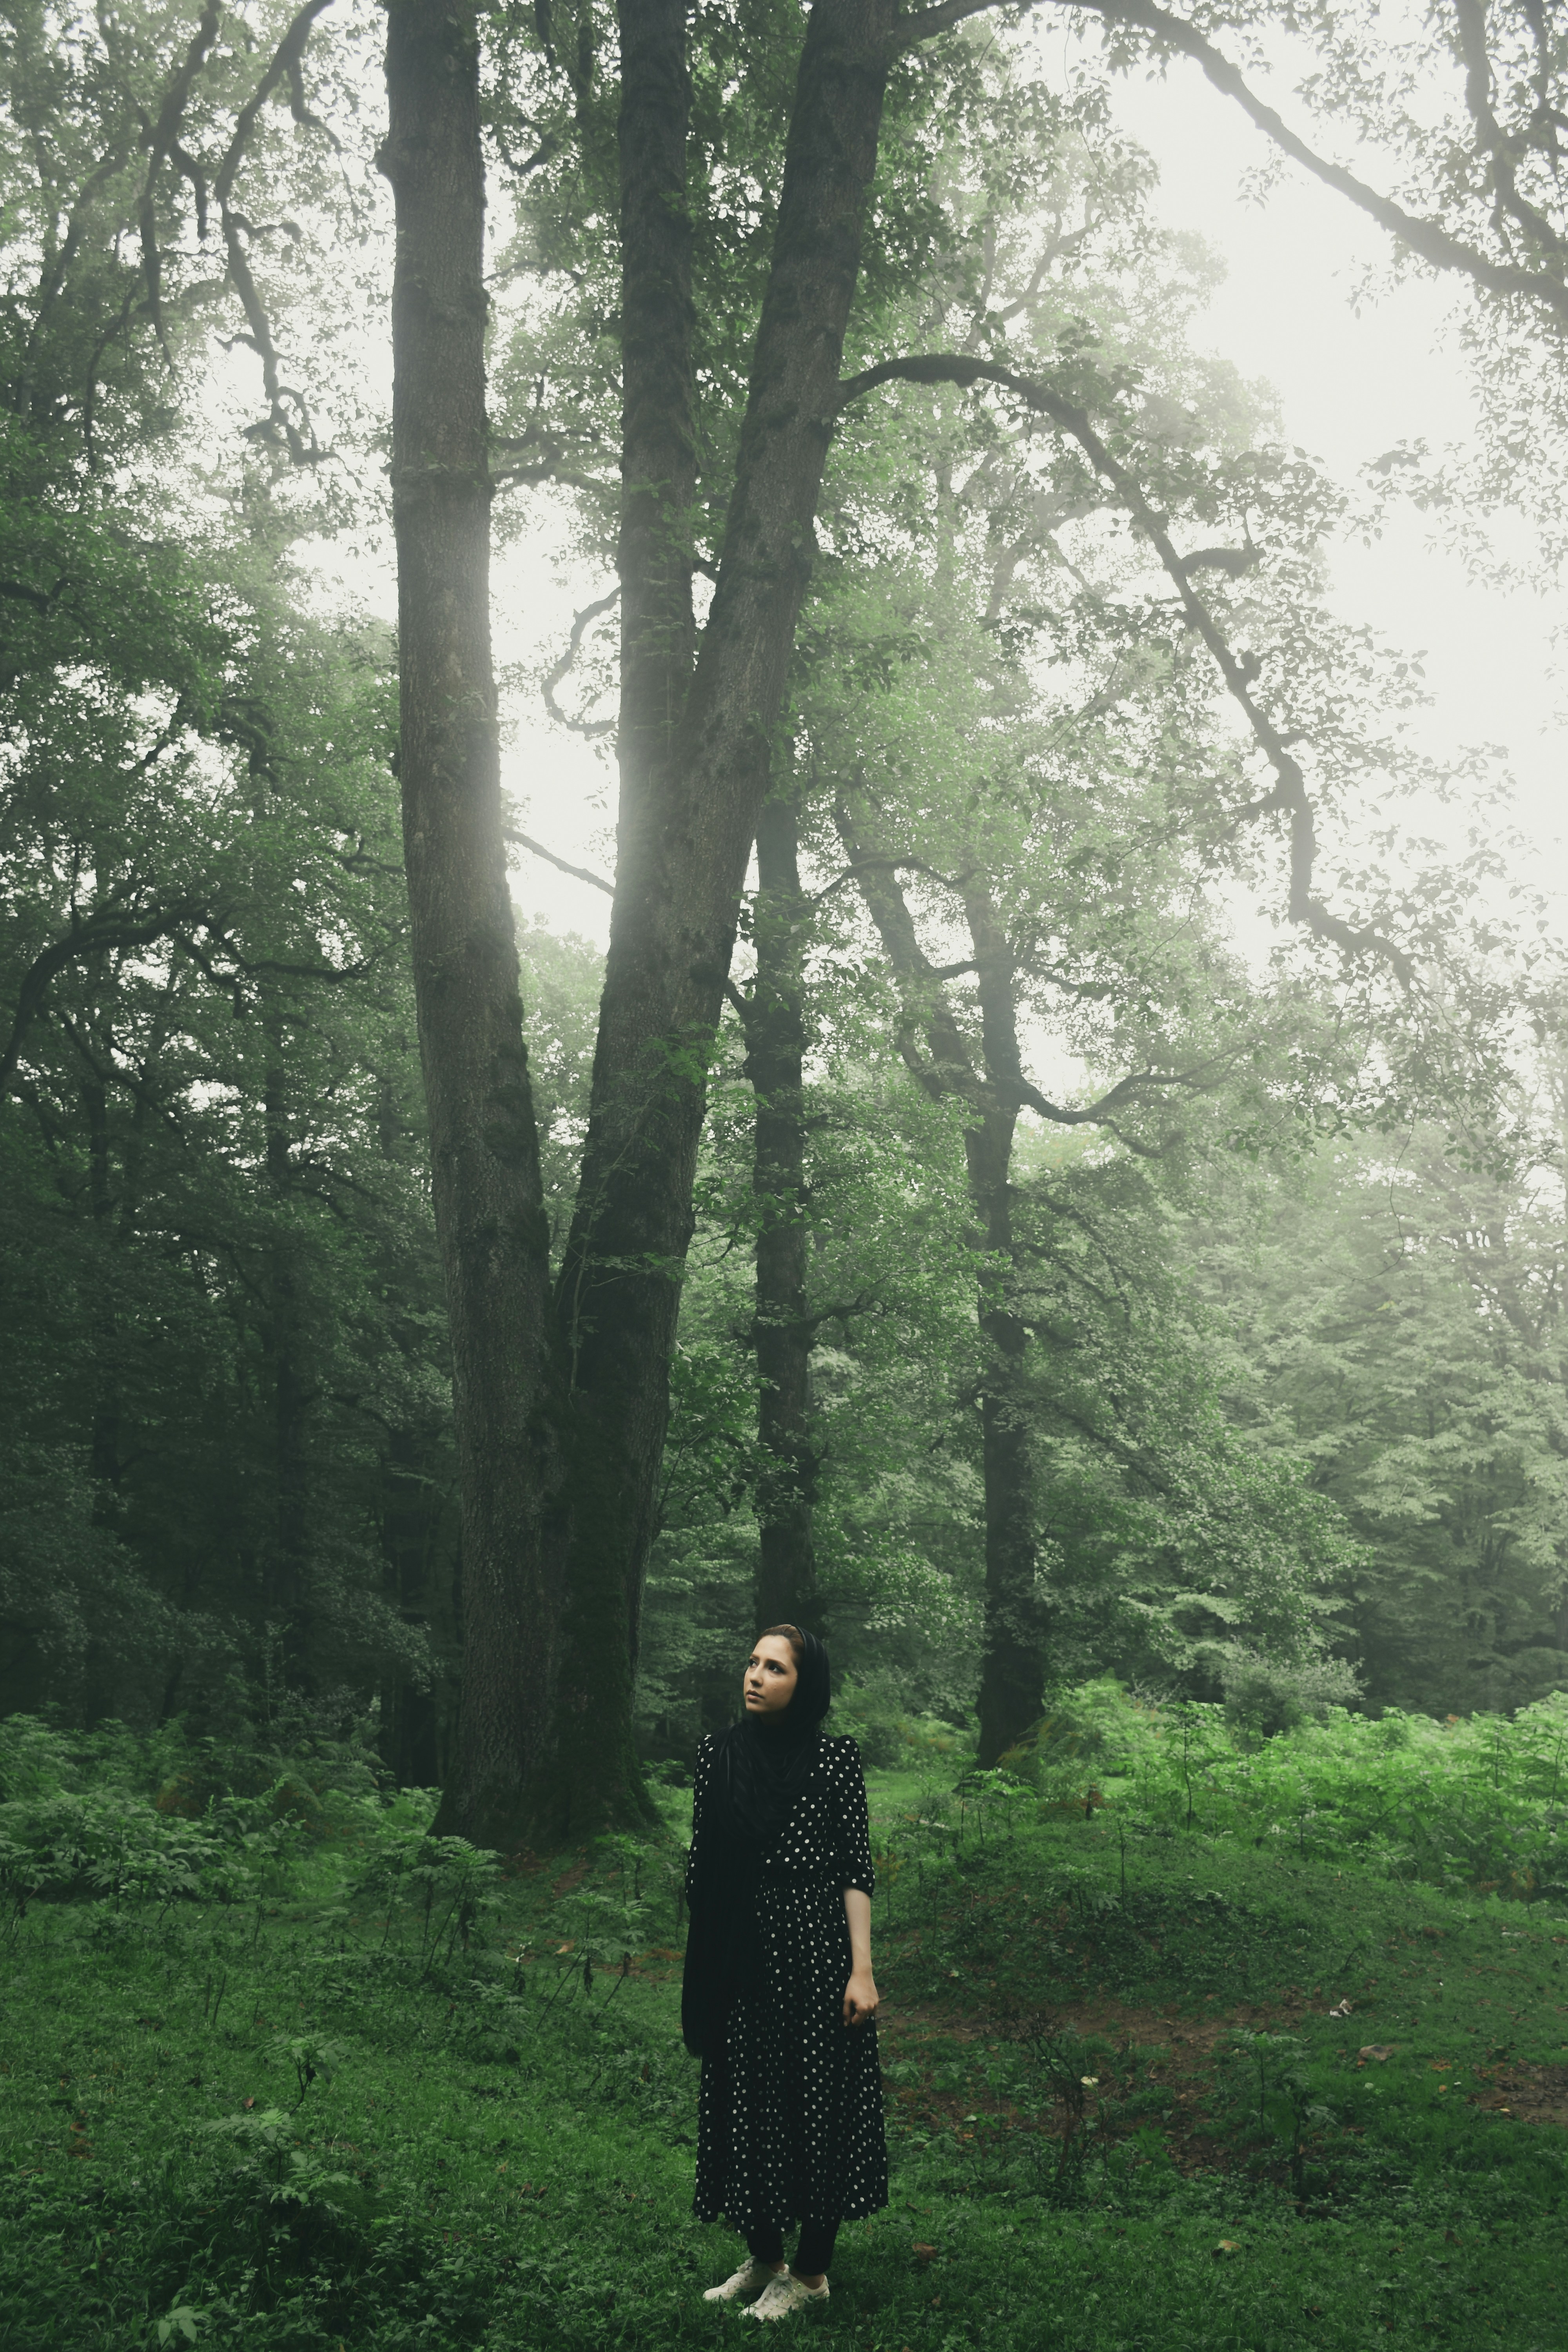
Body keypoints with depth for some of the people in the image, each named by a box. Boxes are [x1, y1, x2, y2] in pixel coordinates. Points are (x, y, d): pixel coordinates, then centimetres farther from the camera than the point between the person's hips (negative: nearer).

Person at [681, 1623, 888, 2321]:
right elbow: (701, 1863, 9)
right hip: (741, 1957, 4)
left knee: (818, 2099, 4)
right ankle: (763, 2259, 28)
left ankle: (812, 2271, 20)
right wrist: (702, 1967, 8)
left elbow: (857, 1869, -5)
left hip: (814, 1949, -3)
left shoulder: (835, 1757, -5)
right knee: (746, 2100, 11)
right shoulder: (717, 1753, 5)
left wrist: (862, 1968, -11)